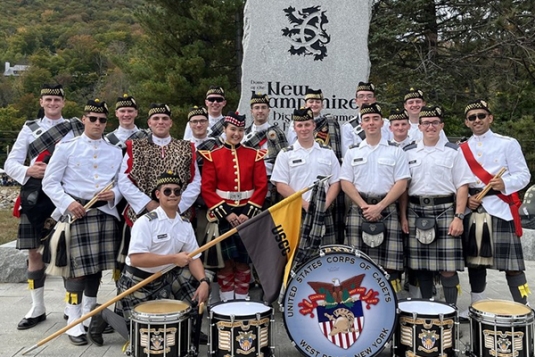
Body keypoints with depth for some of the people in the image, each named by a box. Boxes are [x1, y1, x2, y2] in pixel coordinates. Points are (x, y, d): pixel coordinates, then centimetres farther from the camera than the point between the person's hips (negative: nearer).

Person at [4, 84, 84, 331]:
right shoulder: (30, 128, 11)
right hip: (35, 198, 2)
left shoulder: (77, 128, 7)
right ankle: (37, 309, 20)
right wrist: (28, 170, -16)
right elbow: (10, 163, 4)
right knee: (34, 253, 7)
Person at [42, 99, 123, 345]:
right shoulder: (66, 148, 0)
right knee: (78, 266, -6)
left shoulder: (115, 152, 11)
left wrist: (113, 195, -10)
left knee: (98, 266, 10)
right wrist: (68, 203, -16)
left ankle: (90, 314, 27)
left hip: (106, 213, 4)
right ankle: (74, 322, 5)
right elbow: (50, 182, -2)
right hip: (76, 212, -4)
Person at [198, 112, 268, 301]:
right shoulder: (212, 156, 2)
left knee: (243, 262, 6)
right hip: (223, 214, -1)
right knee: (226, 262, 3)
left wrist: (247, 213, -10)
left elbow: (262, 186, -1)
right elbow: (207, 189, -4)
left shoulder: (255, 155, 5)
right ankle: (227, 301, 17)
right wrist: (226, 213, -12)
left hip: (247, 214, 1)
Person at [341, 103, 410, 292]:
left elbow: (401, 183, -2)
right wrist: (364, 206, -9)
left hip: (387, 211, -1)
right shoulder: (352, 152, 11)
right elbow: (345, 183, 4)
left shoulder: (395, 151, 6)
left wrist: (379, 207, -12)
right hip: (358, 210, 2)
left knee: (389, 263, -4)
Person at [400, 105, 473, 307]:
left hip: (445, 211, -2)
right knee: (421, 266, 8)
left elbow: (462, 186, -1)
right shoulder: (409, 152, 10)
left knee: (448, 267, -3)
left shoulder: (453, 151, 3)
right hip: (416, 212, 3)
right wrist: (403, 216, 4)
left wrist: (458, 217, -9)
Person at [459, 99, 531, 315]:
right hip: (472, 210, 4)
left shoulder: (508, 143, 1)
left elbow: (523, 175, -3)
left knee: (511, 262, -4)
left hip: (500, 208, -4)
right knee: (474, 260, 9)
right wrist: (465, 199, -8)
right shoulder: (461, 149, 11)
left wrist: (504, 184, -22)